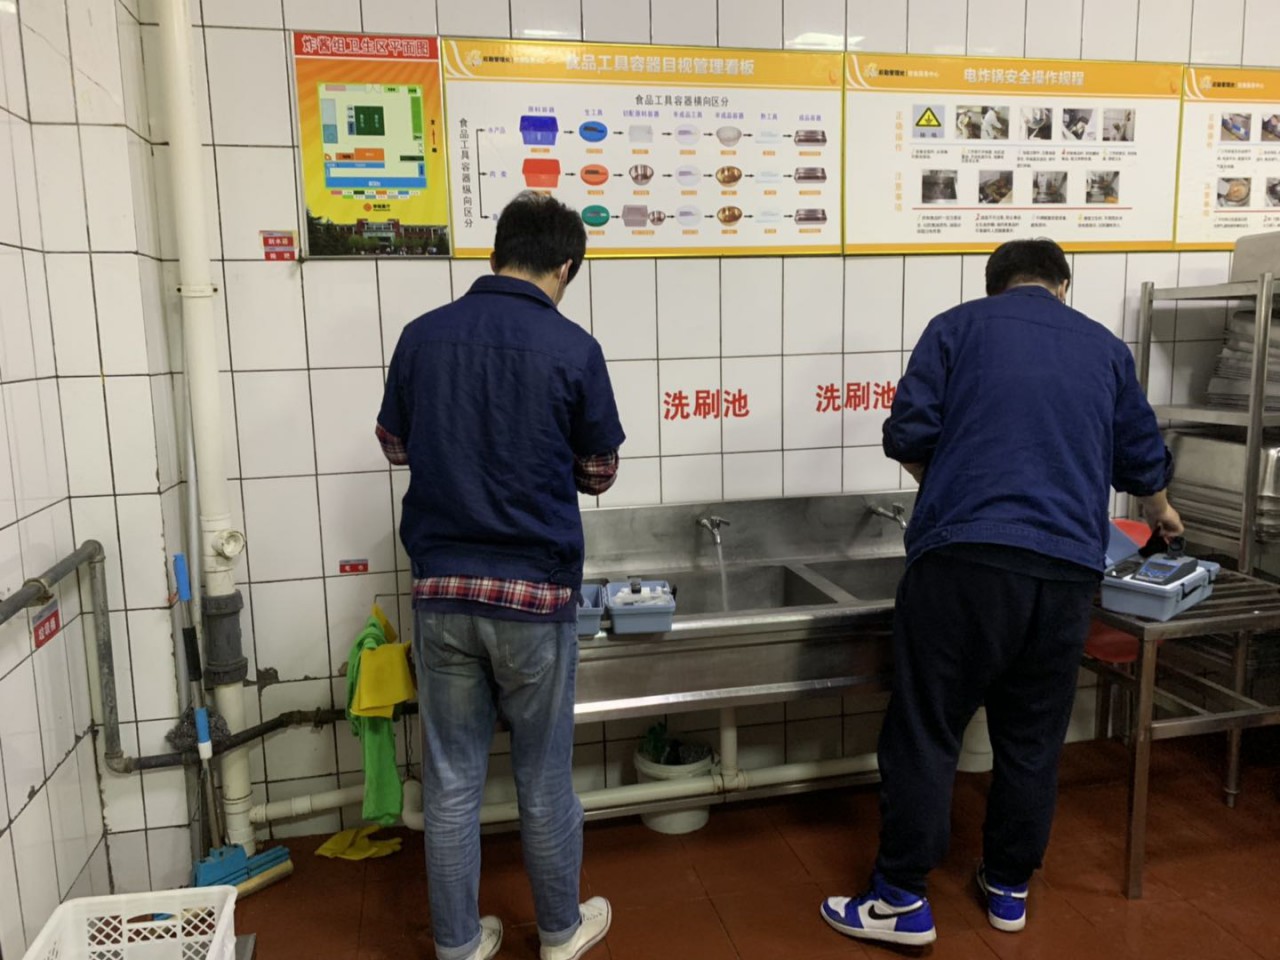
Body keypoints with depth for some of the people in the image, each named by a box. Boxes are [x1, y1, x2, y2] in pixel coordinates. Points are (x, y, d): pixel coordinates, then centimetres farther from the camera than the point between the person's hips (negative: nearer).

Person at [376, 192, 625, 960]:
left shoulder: (423, 335, 0)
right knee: (544, 776, 14)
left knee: (453, 777, 14)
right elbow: (600, 474, 1)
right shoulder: (572, 349, -9)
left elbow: (395, 446, 13)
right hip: (535, 592, -2)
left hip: (442, 589, 3)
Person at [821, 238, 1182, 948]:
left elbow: (907, 436, 0)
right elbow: (1143, 458, 26)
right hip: (1068, 564, 4)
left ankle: (902, 900, 10)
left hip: (964, 553, -4)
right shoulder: (1105, 347, 19)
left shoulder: (958, 326, 9)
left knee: (925, 731, 3)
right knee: (1032, 739, 16)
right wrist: (1159, 512, 47)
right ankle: (1009, 888, 29)